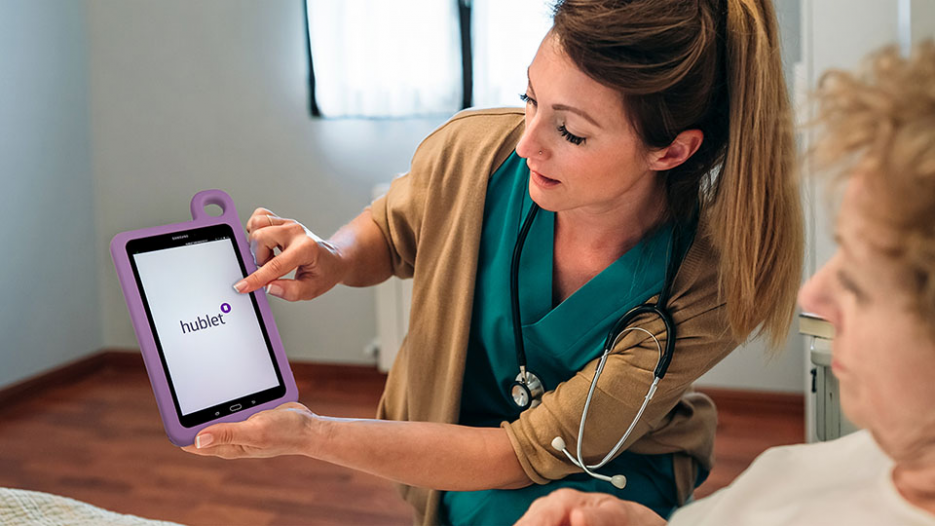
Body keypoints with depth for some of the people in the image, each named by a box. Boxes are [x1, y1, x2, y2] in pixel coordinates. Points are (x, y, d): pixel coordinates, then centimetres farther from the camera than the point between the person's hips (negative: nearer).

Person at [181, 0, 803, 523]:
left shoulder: (709, 284, -30)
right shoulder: (472, 151, -22)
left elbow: (525, 454, -27)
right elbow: (389, 230, 3)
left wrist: (310, 435, -32)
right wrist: (334, 258, -21)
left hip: (613, 472, -3)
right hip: (453, 421, 4)